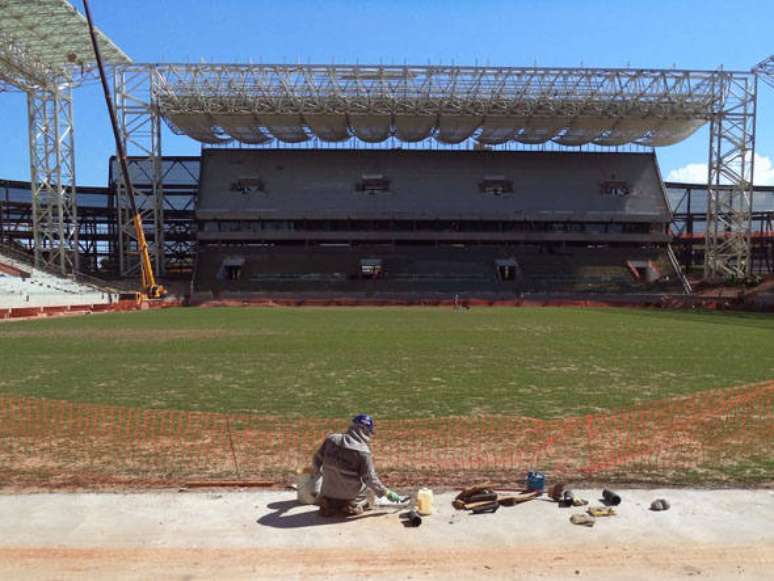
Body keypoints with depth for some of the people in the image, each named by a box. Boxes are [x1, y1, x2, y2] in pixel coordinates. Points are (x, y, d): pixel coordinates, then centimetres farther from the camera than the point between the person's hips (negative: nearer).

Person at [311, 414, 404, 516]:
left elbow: (317, 461, 5)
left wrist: (316, 474, 26)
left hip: (329, 494, 3)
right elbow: (370, 478, -18)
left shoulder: (331, 439, -5)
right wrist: (387, 493, -6)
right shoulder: (363, 451, -19)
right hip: (351, 496, -3)